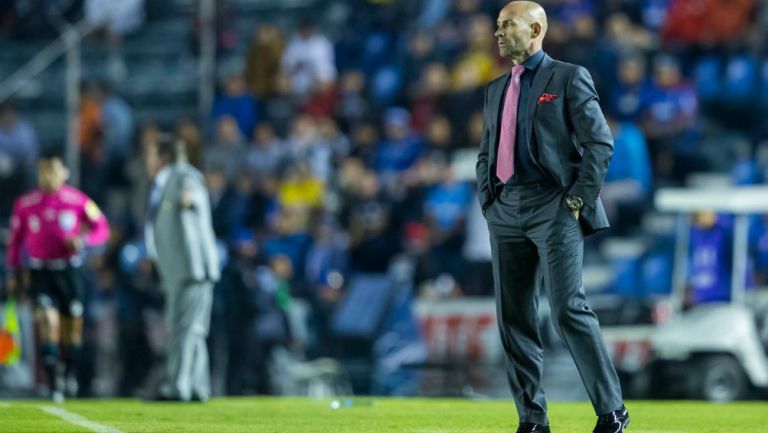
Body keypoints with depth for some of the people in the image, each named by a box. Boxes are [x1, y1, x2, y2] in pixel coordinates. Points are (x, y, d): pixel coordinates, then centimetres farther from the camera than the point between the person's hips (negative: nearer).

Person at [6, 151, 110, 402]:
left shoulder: (78, 201, -4)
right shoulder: (24, 205, 0)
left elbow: (102, 229, 3)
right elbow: (16, 240, 12)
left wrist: (83, 239, -17)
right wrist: (14, 273, 13)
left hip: (69, 271, 1)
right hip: (40, 273, -1)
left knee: (72, 326, 8)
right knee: (48, 321, -17)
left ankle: (70, 374, 32)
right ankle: (54, 383, -18)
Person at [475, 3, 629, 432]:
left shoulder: (568, 78, -1)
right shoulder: (497, 89, 18)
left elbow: (600, 142, -6)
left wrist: (580, 199, -11)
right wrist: (487, 199, 10)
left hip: (554, 208, -7)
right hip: (506, 212, 7)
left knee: (569, 309, -13)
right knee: (513, 317, 4)